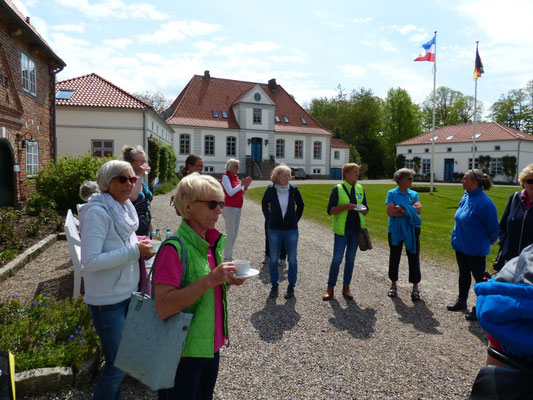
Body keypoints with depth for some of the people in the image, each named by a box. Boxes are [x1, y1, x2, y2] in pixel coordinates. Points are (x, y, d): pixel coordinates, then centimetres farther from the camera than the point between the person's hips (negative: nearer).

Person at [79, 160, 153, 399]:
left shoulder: (125, 208, 5)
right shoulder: (97, 212, -20)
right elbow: (90, 261, -25)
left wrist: (141, 250, -1)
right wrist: (133, 251, -23)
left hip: (128, 293, 8)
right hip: (108, 300, -8)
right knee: (117, 365, 4)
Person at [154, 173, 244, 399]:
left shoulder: (215, 242, 2)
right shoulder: (174, 248, -23)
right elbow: (163, 308, -27)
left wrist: (229, 280, -6)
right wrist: (209, 280, -32)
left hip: (211, 345, 8)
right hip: (184, 351, -7)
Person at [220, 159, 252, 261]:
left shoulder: (236, 177, 14)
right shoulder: (225, 176, -8)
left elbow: (242, 194, 14)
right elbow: (230, 192, -18)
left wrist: (246, 186, -2)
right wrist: (241, 184, -16)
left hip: (238, 208, 8)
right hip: (229, 208, -8)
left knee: (235, 234, 11)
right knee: (230, 234, -7)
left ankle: (230, 256, 20)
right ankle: (226, 258, 2)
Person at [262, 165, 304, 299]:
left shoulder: (294, 190, -6)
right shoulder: (270, 190, -7)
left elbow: (300, 205, 11)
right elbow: (264, 204, 10)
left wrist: (296, 219, 6)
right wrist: (269, 219, 5)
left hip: (291, 230, 0)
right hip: (274, 229, 0)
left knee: (292, 259, 7)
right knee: (273, 259, 8)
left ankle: (291, 286, 22)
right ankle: (274, 286, 25)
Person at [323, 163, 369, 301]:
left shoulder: (360, 189, 8)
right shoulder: (337, 189, -5)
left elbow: (366, 208, 12)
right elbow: (330, 210, -9)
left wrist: (361, 210, -11)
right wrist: (345, 206, -22)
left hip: (356, 228, 4)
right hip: (341, 229, -4)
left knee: (351, 259, 10)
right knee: (337, 259, -4)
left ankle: (346, 288, 22)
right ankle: (330, 288, 11)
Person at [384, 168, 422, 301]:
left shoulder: (414, 194, 8)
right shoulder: (392, 193, -2)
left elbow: (418, 210, -7)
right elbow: (390, 212, -14)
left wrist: (401, 208, -16)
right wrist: (411, 210, -12)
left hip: (411, 230, 2)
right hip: (395, 230, -2)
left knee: (414, 258, 2)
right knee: (394, 257, 8)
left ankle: (415, 287, 14)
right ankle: (393, 285, 24)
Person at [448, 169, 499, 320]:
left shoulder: (484, 202, -22)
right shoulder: (466, 197, 3)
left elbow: (492, 227, -12)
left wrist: (488, 242, 1)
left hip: (475, 249, -8)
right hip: (460, 245, 8)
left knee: (479, 277, 6)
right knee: (463, 274, 21)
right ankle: (461, 301, 36)